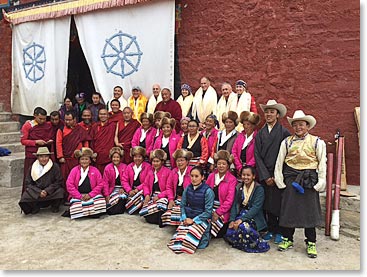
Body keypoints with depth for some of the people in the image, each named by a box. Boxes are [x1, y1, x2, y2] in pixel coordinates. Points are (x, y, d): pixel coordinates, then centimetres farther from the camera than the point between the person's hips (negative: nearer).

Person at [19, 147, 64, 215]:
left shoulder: (55, 167, -4)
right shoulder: (32, 168, 3)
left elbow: (58, 182, -7)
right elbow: (28, 183, 0)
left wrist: (47, 191, -18)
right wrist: (39, 192, -16)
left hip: (51, 193, -2)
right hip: (36, 193, 2)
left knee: (60, 191, -30)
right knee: (25, 196, -25)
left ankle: (54, 207, 2)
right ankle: (35, 207, 9)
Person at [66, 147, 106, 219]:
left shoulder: (95, 170, 7)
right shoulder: (74, 170, 5)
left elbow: (101, 184, 1)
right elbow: (69, 185, -3)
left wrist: (90, 195, -11)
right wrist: (80, 196, -12)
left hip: (91, 195, 0)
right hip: (77, 196, 0)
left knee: (100, 200, -28)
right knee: (76, 206, -29)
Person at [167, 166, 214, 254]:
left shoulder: (208, 191, -14)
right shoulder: (188, 188, 2)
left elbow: (208, 211, -13)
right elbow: (183, 205, 9)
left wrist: (193, 220, -15)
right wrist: (184, 218, -7)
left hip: (202, 218, -4)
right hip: (188, 218, 4)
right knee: (179, 237, -16)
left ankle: (206, 234, 10)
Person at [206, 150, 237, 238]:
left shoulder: (232, 179, -4)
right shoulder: (211, 176, 10)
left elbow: (229, 200, -10)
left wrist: (218, 213, -14)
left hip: (222, 212, -3)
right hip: (209, 208, 3)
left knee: (219, 234, -17)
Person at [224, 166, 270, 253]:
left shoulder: (259, 189, -6)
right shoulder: (239, 187, 9)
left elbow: (256, 207, -15)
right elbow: (235, 204, 6)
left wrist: (241, 219, -23)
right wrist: (232, 220, -10)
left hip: (253, 217, -4)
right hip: (240, 215, 4)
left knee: (243, 226, -35)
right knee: (229, 233, -22)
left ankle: (258, 244, -13)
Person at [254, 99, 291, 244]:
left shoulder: (284, 132, -1)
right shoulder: (260, 133, 8)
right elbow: (257, 156, 3)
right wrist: (265, 176, -6)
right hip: (265, 175, 3)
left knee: (279, 203, 3)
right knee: (268, 204, 8)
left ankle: (279, 232, 19)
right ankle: (271, 230, 24)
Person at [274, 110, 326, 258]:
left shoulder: (317, 142, 3)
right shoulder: (286, 142, 7)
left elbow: (322, 163, 1)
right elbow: (279, 162, 7)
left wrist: (320, 182, -6)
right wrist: (279, 180, 1)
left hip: (309, 179, -1)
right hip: (291, 178, 2)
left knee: (309, 210, 3)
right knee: (288, 208, 5)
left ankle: (311, 243, 17)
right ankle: (287, 239, 21)